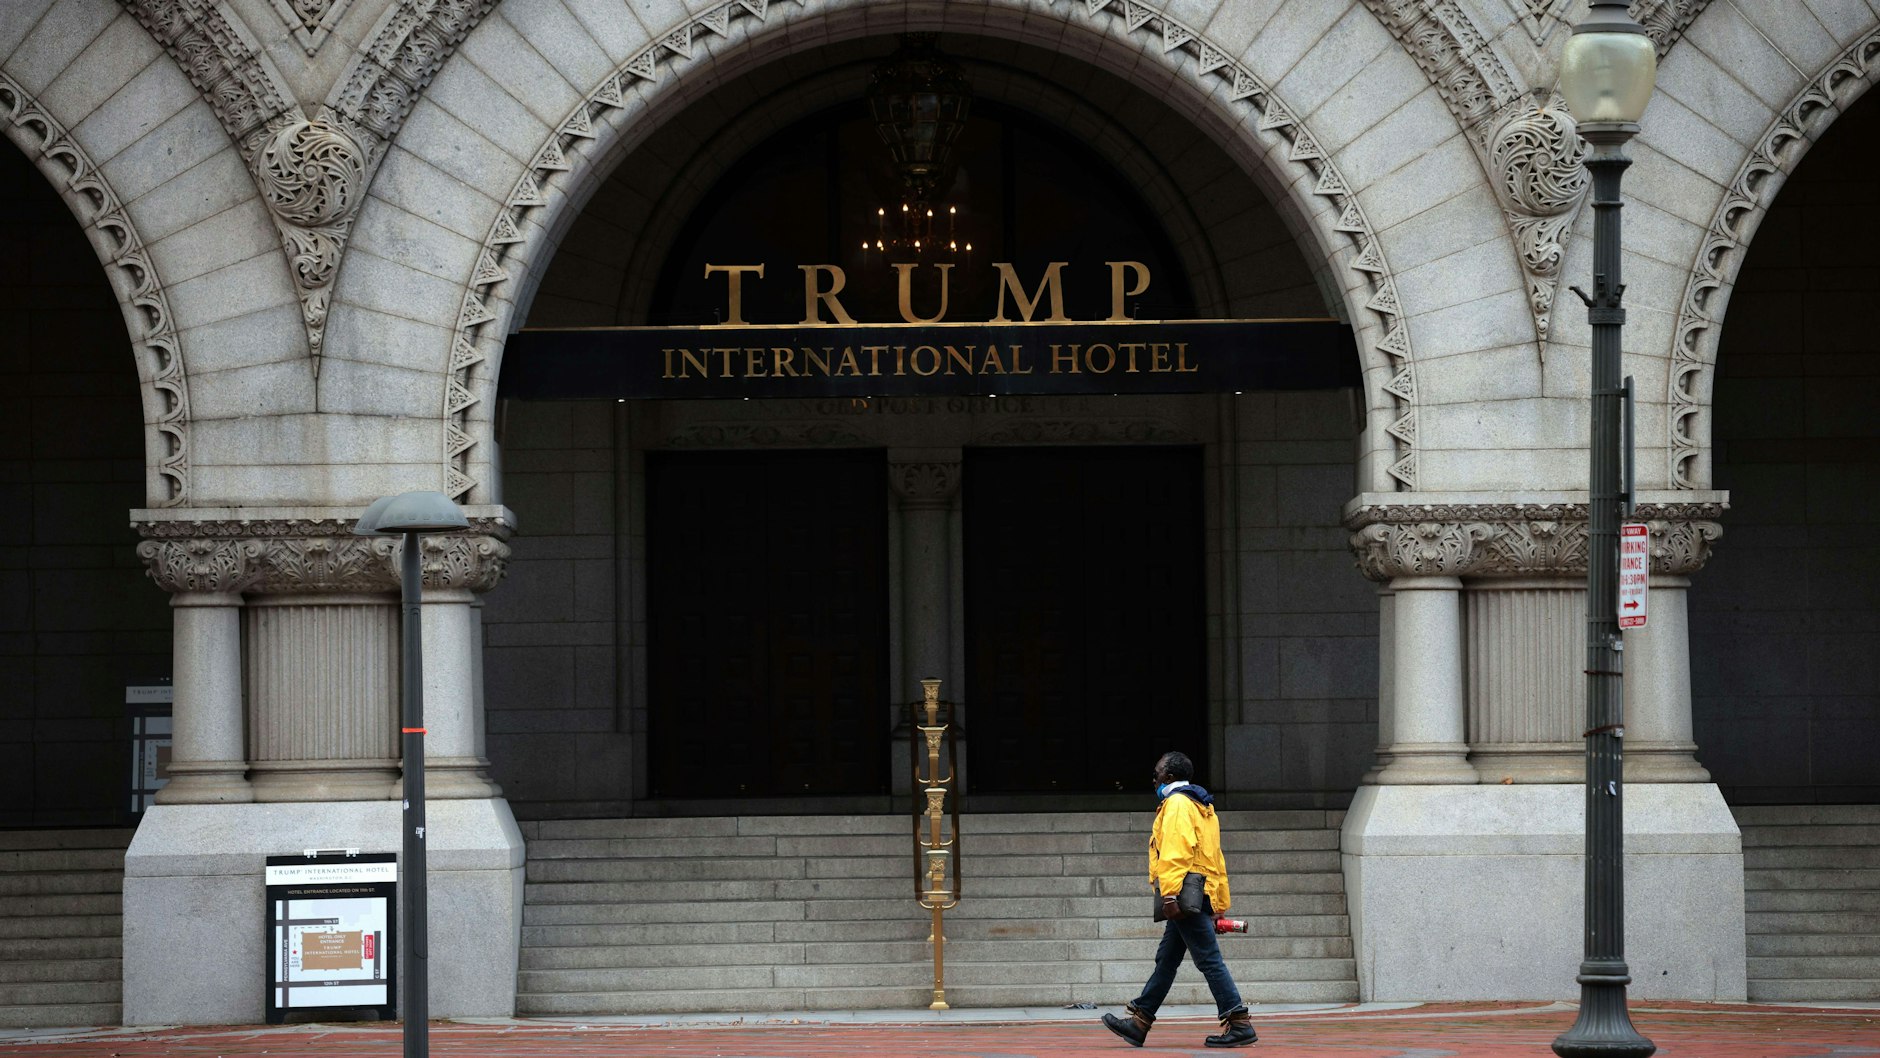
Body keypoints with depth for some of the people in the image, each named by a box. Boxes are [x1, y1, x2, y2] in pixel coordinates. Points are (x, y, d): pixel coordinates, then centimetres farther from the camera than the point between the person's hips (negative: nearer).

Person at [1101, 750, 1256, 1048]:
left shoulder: (1177, 803, -7)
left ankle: (1239, 1024, -14)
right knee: (1166, 960, 13)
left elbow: (1176, 851, -19)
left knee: (1209, 960, -11)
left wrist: (1170, 895, -25)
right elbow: (1216, 860, 23)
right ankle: (1139, 1022, 18)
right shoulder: (1203, 808, 23)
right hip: (1206, 896, 10)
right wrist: (1220, 906, 24)